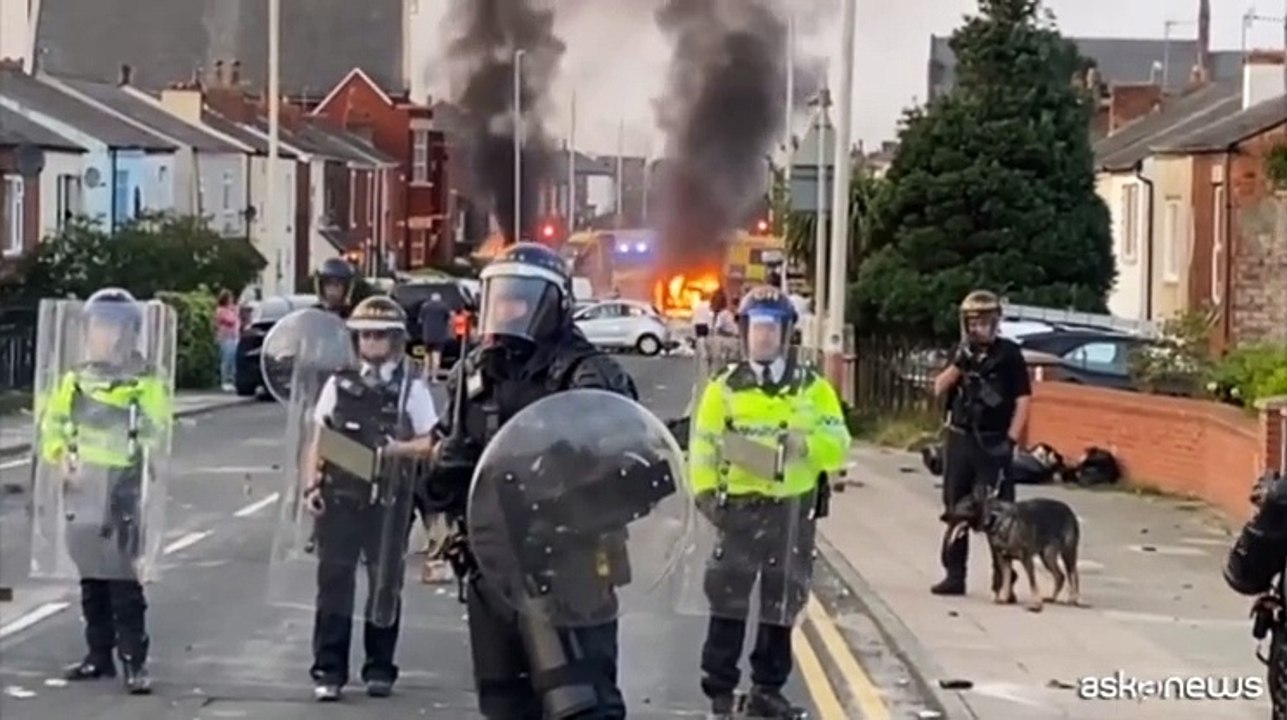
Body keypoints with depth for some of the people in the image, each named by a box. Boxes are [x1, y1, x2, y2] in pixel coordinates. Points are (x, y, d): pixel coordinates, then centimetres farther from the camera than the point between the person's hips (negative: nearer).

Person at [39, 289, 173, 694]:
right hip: (80, 489, 5)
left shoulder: (145, 382, -3)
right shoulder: (75, 380, 12)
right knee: (91, 576, 11)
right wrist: (63, 459, -4)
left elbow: (156, 431, -10)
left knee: (122, 576, -9)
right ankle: (99, 654, 21)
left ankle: (134, 662, -7)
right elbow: (52, 426, 12)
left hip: (121, 489, -5)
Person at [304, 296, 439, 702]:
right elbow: (318, 439, 10)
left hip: (389, 498, -1)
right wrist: (312, 485, -1)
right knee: (334, 580, -2)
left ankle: (379, 668, 18)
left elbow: (427, 444, 2)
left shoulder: (411, 387, 2)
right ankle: (329, 671, 1)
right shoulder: (339, 383, 8)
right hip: (339, 495, 1)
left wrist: (397, 448, -17)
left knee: (385, 583, 7)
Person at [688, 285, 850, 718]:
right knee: (728, 600, -4)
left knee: (781, 604, 9)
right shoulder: (724, 388, 4)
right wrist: (705, 492, -13)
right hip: (740, 508, -2)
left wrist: (805, 445, -22)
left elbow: (838, 444, -2)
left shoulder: (813, 388, 6)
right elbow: (703, 446, 1)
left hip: (794, 511, 2)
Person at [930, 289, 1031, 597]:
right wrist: (958, 364, -10)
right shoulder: (962, 352, 12)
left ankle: (1003, 578, 1)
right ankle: (954, 574, 15)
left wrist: (1011, 439, -12)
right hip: (959, 438, 5)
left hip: (993, 442, -5)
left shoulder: (1008, 353, -3)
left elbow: (1022, 399, -6)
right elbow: (940, 389, 6)